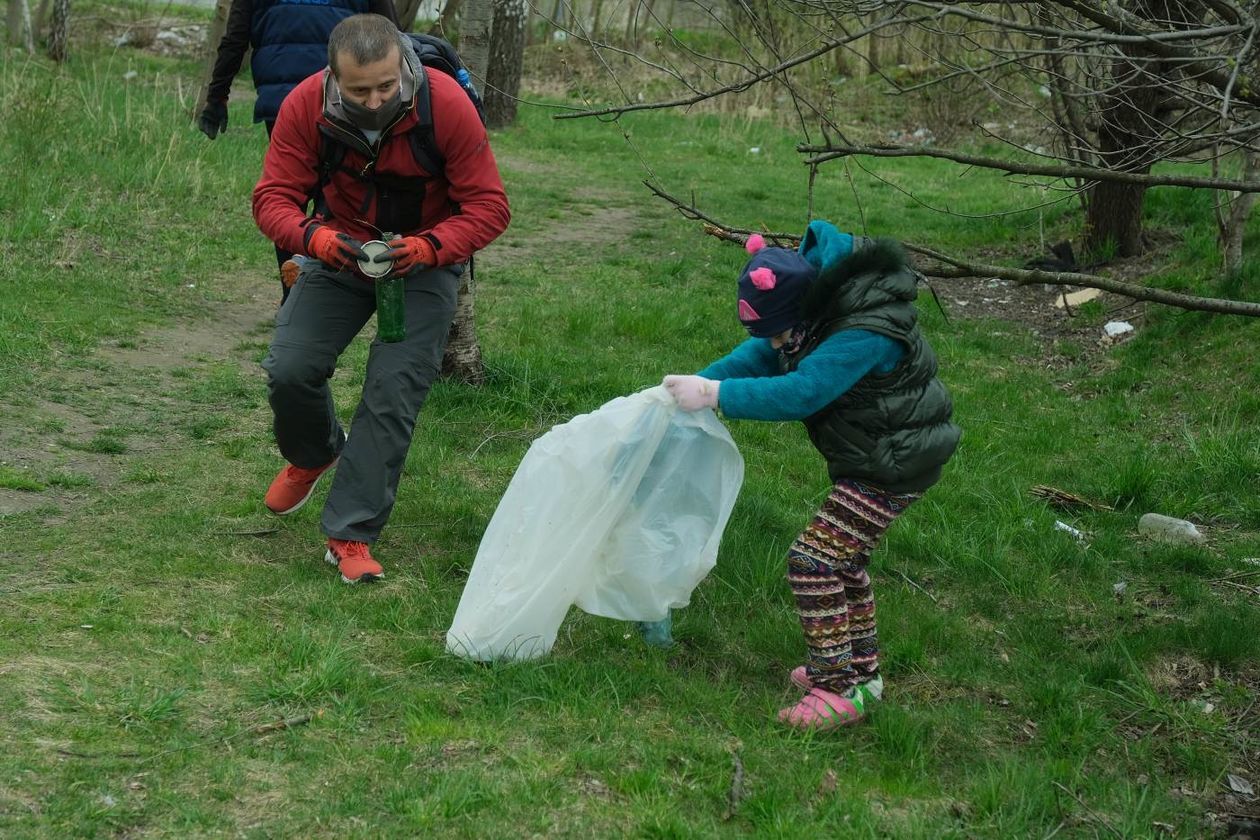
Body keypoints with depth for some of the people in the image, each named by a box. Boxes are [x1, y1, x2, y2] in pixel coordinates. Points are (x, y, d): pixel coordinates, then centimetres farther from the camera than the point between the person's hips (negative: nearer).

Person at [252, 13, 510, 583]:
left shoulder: (447, 105, -28)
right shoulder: (305, 106, -21)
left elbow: (489, 207, -22)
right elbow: (272, 197, -18)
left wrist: (428, 248, -39)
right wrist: (314, 236, -39)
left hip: (424, 261, -2)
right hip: (341, 253, 2)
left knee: (393, 391, -12)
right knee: (289, 369, -8)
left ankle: (351, 534, -2)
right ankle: (312, 455, 28)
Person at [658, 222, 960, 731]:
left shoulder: (864, 335, -32)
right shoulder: (821, 313, -2)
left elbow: (800, 392, -38)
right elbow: (761, 355, 5)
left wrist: (716, 394, -36)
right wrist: (699, 383, -9)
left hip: (891, 467, -10)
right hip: (870, 459, 10)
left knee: (813, 561, -12)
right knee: (844, 559, 22)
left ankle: (841, 689, -5)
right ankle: (860, 670, 37)